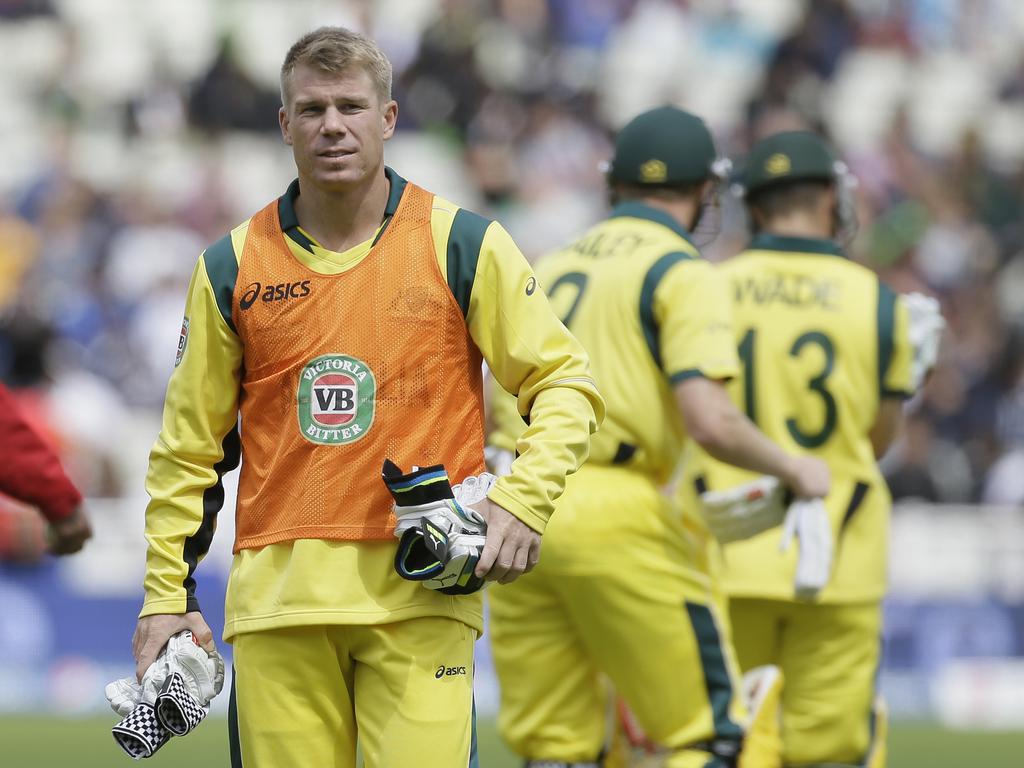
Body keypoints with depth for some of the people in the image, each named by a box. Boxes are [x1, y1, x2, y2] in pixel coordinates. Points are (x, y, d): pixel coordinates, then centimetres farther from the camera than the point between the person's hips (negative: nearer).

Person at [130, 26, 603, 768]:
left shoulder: (463, 246, 4)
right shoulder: (233, 268, 9)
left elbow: (565, 383, 7)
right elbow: (190, 445, 15)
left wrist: (523, 502, -9)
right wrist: (167, 591, 10)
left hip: (420, 595, -2)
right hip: (276, 594, 2)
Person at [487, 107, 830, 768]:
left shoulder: (550, 268, 20)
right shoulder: (682, 273, -1)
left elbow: (496, 413, 19)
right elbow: (709, 420, -14)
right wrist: (794, 469, 2)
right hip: (612, 516, -7)